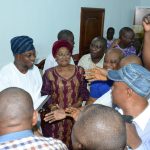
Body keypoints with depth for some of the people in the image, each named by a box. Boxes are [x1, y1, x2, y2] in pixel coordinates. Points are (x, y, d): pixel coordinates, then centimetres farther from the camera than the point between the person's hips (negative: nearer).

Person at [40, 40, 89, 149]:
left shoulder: (79, 71, 0)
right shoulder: (49, 73, -7)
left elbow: (84, 92, 2)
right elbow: (45, 96, -6)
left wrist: (76, 105, -13)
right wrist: (55, 109, -21)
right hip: (54, 116, -2)